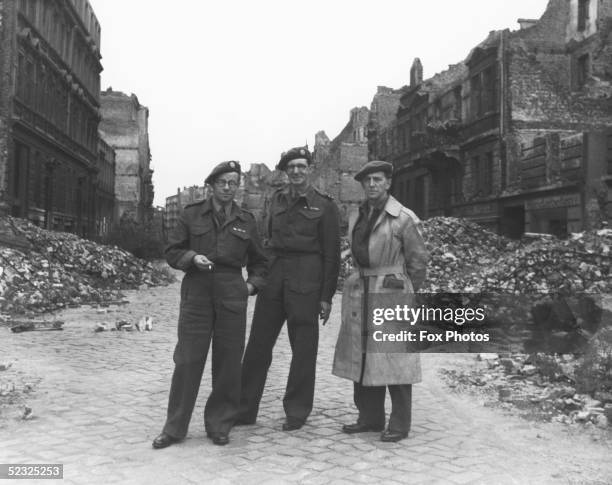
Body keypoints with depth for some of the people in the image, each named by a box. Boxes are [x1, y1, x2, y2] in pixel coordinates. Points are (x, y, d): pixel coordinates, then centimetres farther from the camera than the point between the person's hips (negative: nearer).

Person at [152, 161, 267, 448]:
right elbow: (172, 252, 8)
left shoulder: (245, 221, 10)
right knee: (187, 361, -2)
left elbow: (259, 261, 19)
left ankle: (219, 426, 17)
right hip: (196, 293, -1)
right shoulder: (192, 214, 7)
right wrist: (192, 257, -11)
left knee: (228, 363, 3)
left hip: (232, 296, 2)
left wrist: (253, 284, 3)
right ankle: (174, 428, 10)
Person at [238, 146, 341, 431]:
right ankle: (244, 410, 17)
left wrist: (327, 296, -7)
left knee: (303, 349, 5)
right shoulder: (277, 200, 12)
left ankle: (296, 413, 18)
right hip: (273, 278, 5)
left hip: (305, 283, -4)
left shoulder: (324, 206, -2)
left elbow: (331, 254, -4)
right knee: (257, 344, 6)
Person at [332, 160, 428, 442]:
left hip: (391, 294, -6)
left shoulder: (404, 218, -8)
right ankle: (370, 417, 20)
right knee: (363, 357, 9)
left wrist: (405, 294, 6)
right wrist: (363, 282, 16)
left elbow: (418, 260, -2)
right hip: (360, 294, 7)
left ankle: (400, 424, 8)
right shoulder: (357, 218, 11)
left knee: (394, 357, -3)